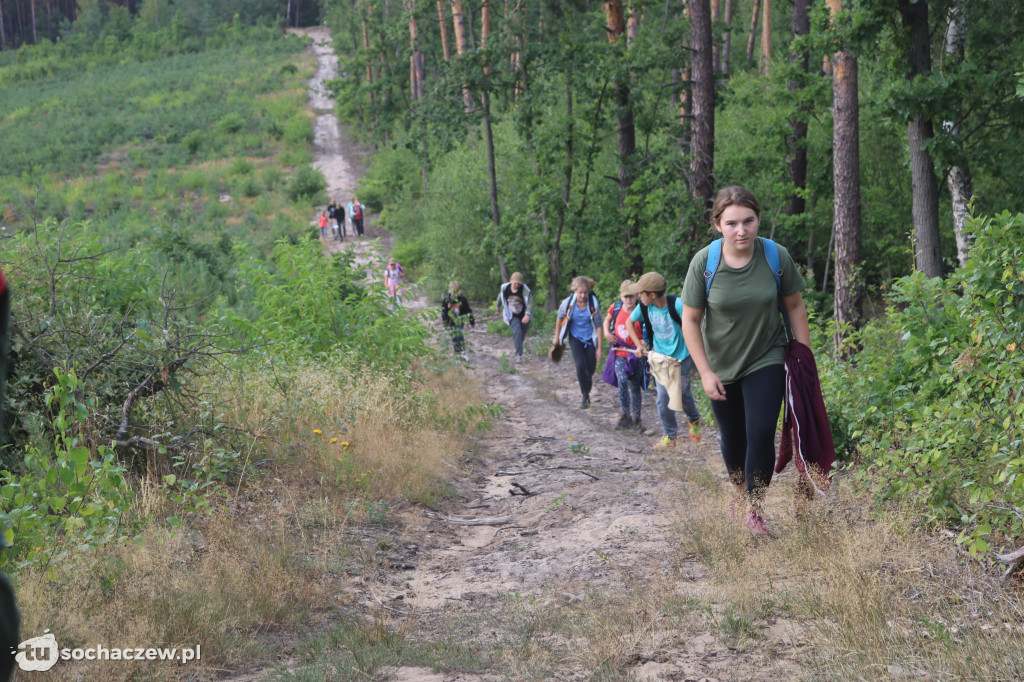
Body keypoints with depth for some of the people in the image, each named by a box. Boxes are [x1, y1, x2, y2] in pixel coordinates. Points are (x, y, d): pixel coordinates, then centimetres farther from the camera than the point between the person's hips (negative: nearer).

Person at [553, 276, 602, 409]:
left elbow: (598, 326, -12)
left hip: (590, 338, 0)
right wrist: (556, 337, 12)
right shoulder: (568, 303, -17)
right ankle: (585, 396, -6)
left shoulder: (594, 304, -19)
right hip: (575, 338, 0)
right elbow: (560, 318, 3)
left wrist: (599, 348, -13)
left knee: (591, 368, 5)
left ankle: (587, 379, 43)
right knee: (580, 365, -18)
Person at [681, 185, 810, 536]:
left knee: (761, 433, -15)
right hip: (722, 366, 1)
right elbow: (690, 320, -9)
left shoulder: (777, 256, -16)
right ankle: (741, 491, 43)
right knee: (732, 438, 15)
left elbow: (794, 306, -1)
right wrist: (706, 372, -12)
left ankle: (755, 509, 0)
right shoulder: (704, 263, -18)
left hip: (766, 361, -1)